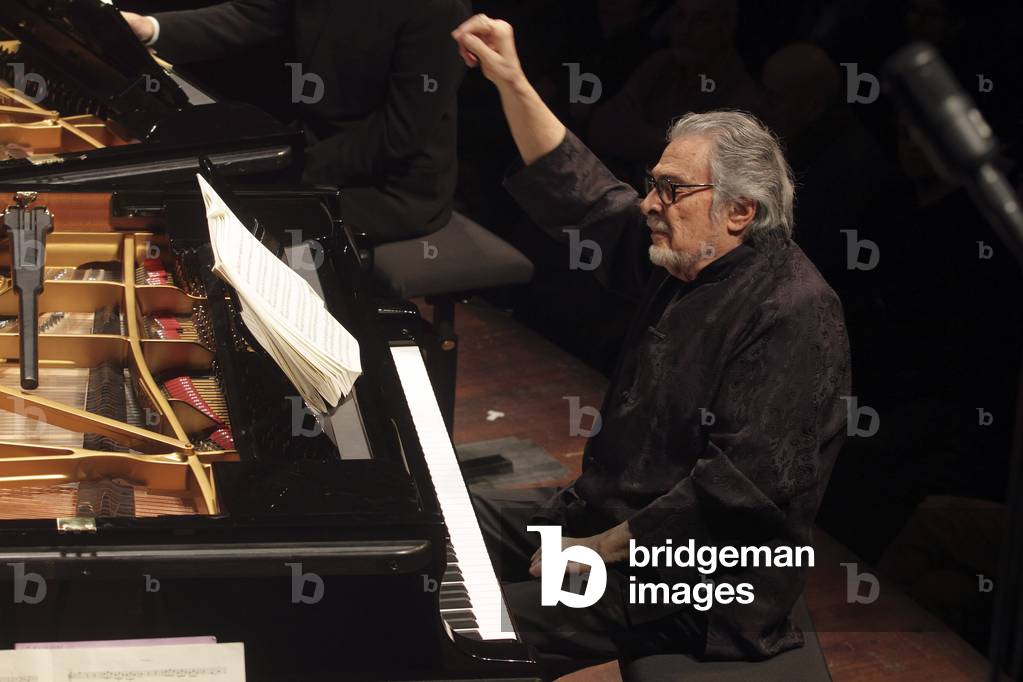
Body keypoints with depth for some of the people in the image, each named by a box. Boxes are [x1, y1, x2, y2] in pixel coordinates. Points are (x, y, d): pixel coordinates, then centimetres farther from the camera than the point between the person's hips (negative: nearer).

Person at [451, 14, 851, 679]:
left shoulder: (793, 313, -24)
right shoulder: (687, 257, 4)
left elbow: (742, 481, -29)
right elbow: (579, 193, 13)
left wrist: (600, 549, -24)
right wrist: (512, 81, 5)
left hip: (700, 581, -10)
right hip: (608, 512, 10)